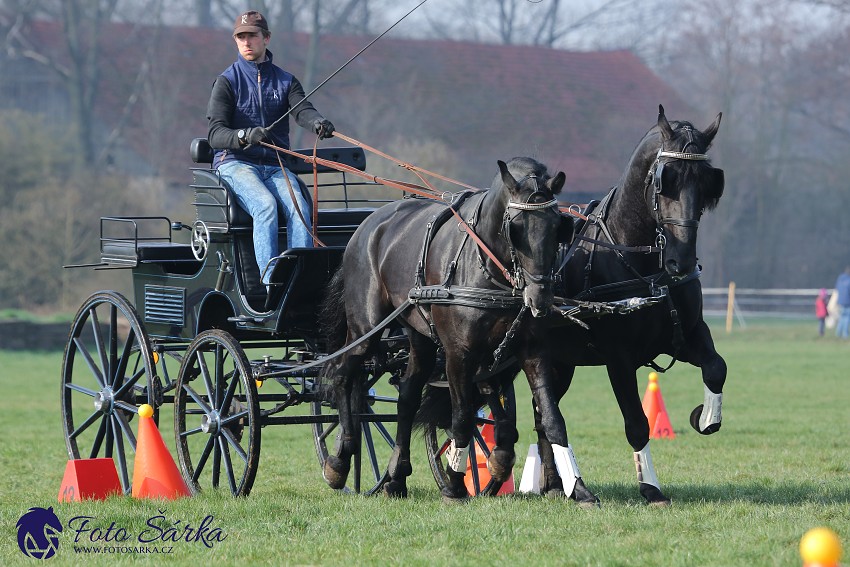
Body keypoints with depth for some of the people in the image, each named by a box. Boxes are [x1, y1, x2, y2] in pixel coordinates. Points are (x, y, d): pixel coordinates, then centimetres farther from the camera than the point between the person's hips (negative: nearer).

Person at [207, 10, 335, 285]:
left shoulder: (286, 82, 15)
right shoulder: (227, 81, 4)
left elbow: (302, 110, -7)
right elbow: (215, 134, -8)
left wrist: (317, 122, -32)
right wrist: (245, 136, -30)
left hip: (276, 166, 3)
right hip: (235, 162, -3)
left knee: (300, 208, -27)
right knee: (265, 205, -32)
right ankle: (271, 283, -40)